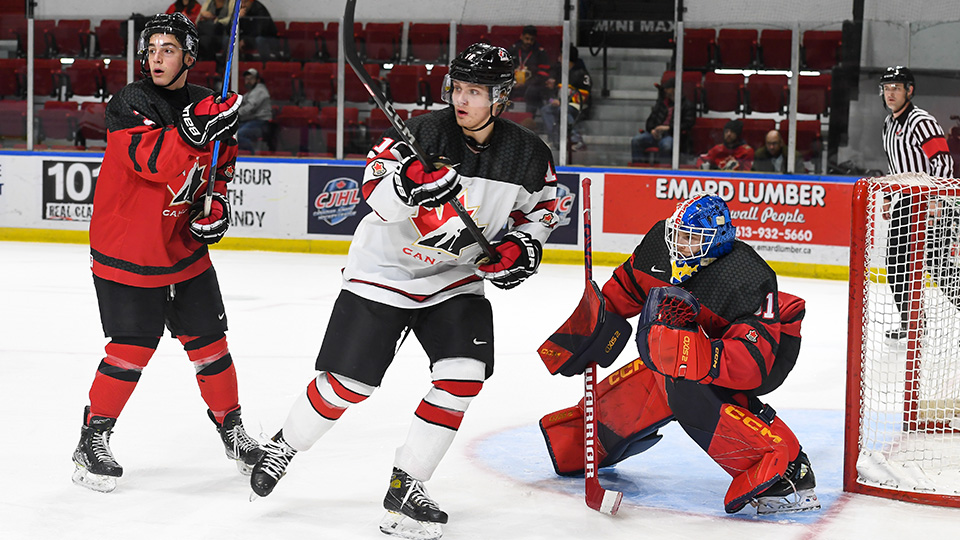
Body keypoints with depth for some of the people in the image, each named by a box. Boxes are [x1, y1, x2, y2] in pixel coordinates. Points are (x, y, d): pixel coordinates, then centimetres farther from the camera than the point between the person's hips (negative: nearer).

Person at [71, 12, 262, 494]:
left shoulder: (207, 106, 3)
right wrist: (193, 132, -42)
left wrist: (217, 202, -2)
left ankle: (231, 427, 25)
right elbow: (153, 160, -29)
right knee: (132, 349, -8)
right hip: (125, 250, -5)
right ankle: (92, 441, 5)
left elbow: (219, 165, 16)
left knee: (209, 342, 8)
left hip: (184, 247, 5)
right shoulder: (130, 103, -13)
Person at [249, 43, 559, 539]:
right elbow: (374, 192, -24)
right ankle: (284, 445, 27)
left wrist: (523, 246, -8)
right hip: (385, 269, -3)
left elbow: (541, 205, 10)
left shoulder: (528, 155, -8)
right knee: (347, 382, -2)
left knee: (463, 377, -13)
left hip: (456, 277, 3)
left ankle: (405, 486, 0)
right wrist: (410, 181, -45)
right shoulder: (426, 132, -19)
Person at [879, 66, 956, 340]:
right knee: (896, 263, 9)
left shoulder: (921, 121, -15)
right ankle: (909, 321, 18)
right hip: (905, 203, 9)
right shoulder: (889, 124, 14)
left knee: (939, 264, -13)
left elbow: (943, 162, -21)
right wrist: (888, 198, 22)